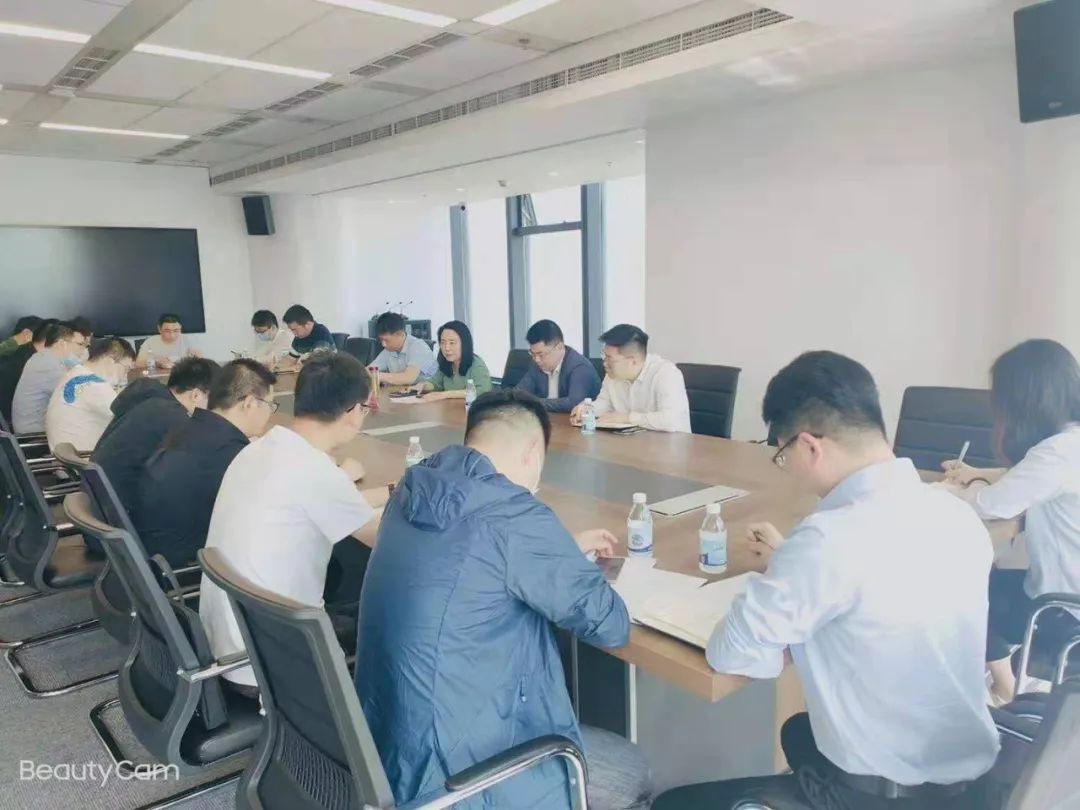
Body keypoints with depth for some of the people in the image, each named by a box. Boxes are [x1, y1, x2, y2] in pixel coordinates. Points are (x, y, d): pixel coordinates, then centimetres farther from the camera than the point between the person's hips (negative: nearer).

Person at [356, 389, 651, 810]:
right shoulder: (514, 516, -24)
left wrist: (562, 551, 18)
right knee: (632, 772, 16)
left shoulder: (411, 491, 0)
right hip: (449, 770, -8)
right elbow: (611, 625, -14)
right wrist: (563, 555, 4)